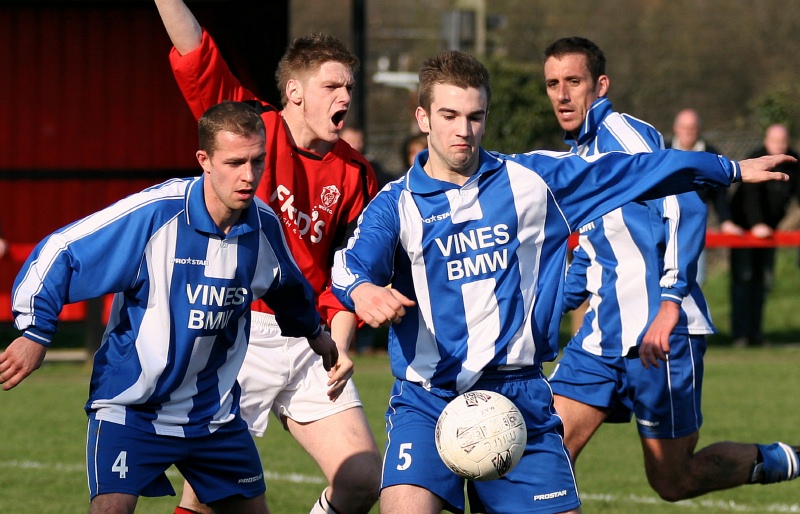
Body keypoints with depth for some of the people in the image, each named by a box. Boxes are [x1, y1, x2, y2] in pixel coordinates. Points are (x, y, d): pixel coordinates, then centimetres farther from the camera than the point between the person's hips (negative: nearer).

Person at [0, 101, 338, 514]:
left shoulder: (264, 227, -2)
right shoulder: (153, 213, -20)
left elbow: (288, 288, 23)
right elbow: (59, 253, -15)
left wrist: (313, 332, 39)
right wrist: (35, 332, -21)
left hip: (214, 414, 6)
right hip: (130, 406, -6)